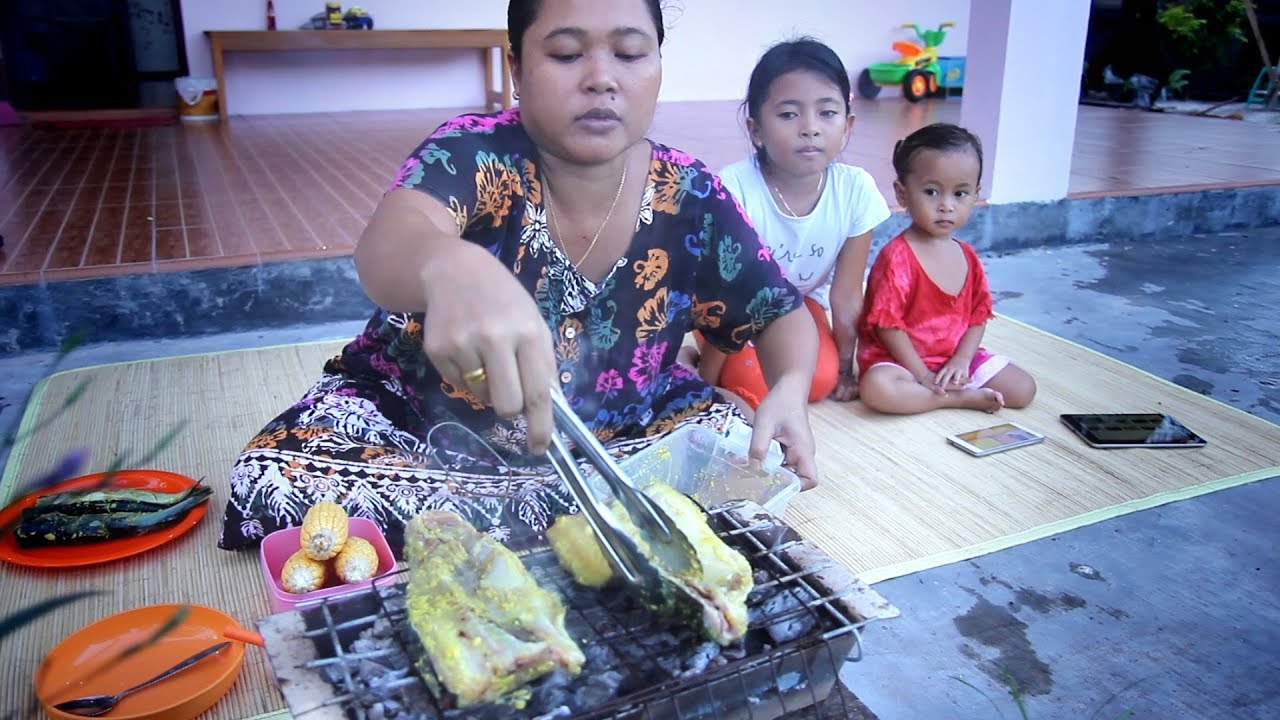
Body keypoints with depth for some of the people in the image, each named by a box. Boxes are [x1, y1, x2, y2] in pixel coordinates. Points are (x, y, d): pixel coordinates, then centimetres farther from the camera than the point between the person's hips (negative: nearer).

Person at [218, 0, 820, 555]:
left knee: (748, 459, -21)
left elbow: (784, 315, -3)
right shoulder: (474, 155, -21)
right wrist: (450, 267, -68)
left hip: (613, 439, 2)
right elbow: (385, 243, -42)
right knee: (270, 486, -24)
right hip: (422, 417, -1)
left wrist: (789, 389, -27)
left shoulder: (688, 197, -12)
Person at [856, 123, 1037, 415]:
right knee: (877, 388, -37)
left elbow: (978, 317, 5)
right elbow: (888, 325, -17)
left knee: (1023, 389, -3)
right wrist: (923, 375, -17)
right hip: (901, 361, -5)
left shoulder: (967, 256, 4)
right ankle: (961, 398, -18)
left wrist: (961, 361, -12)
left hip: (955, 359, 6)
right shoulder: (897, 256, -17)